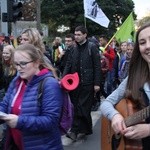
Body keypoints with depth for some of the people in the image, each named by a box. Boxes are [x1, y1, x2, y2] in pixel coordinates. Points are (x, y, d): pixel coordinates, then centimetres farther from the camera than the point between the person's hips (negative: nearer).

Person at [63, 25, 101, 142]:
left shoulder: (92, 48, -3)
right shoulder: (74, 50, 12)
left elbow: (97, 67, -5)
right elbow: (68, 66, 9)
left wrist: (97, 83, -10)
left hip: (87, 83, -5)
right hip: (75, 83, 5)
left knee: (82, 107, -5)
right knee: (80, 107, 10)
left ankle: (76, 131, -1)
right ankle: (85, 130, 21)